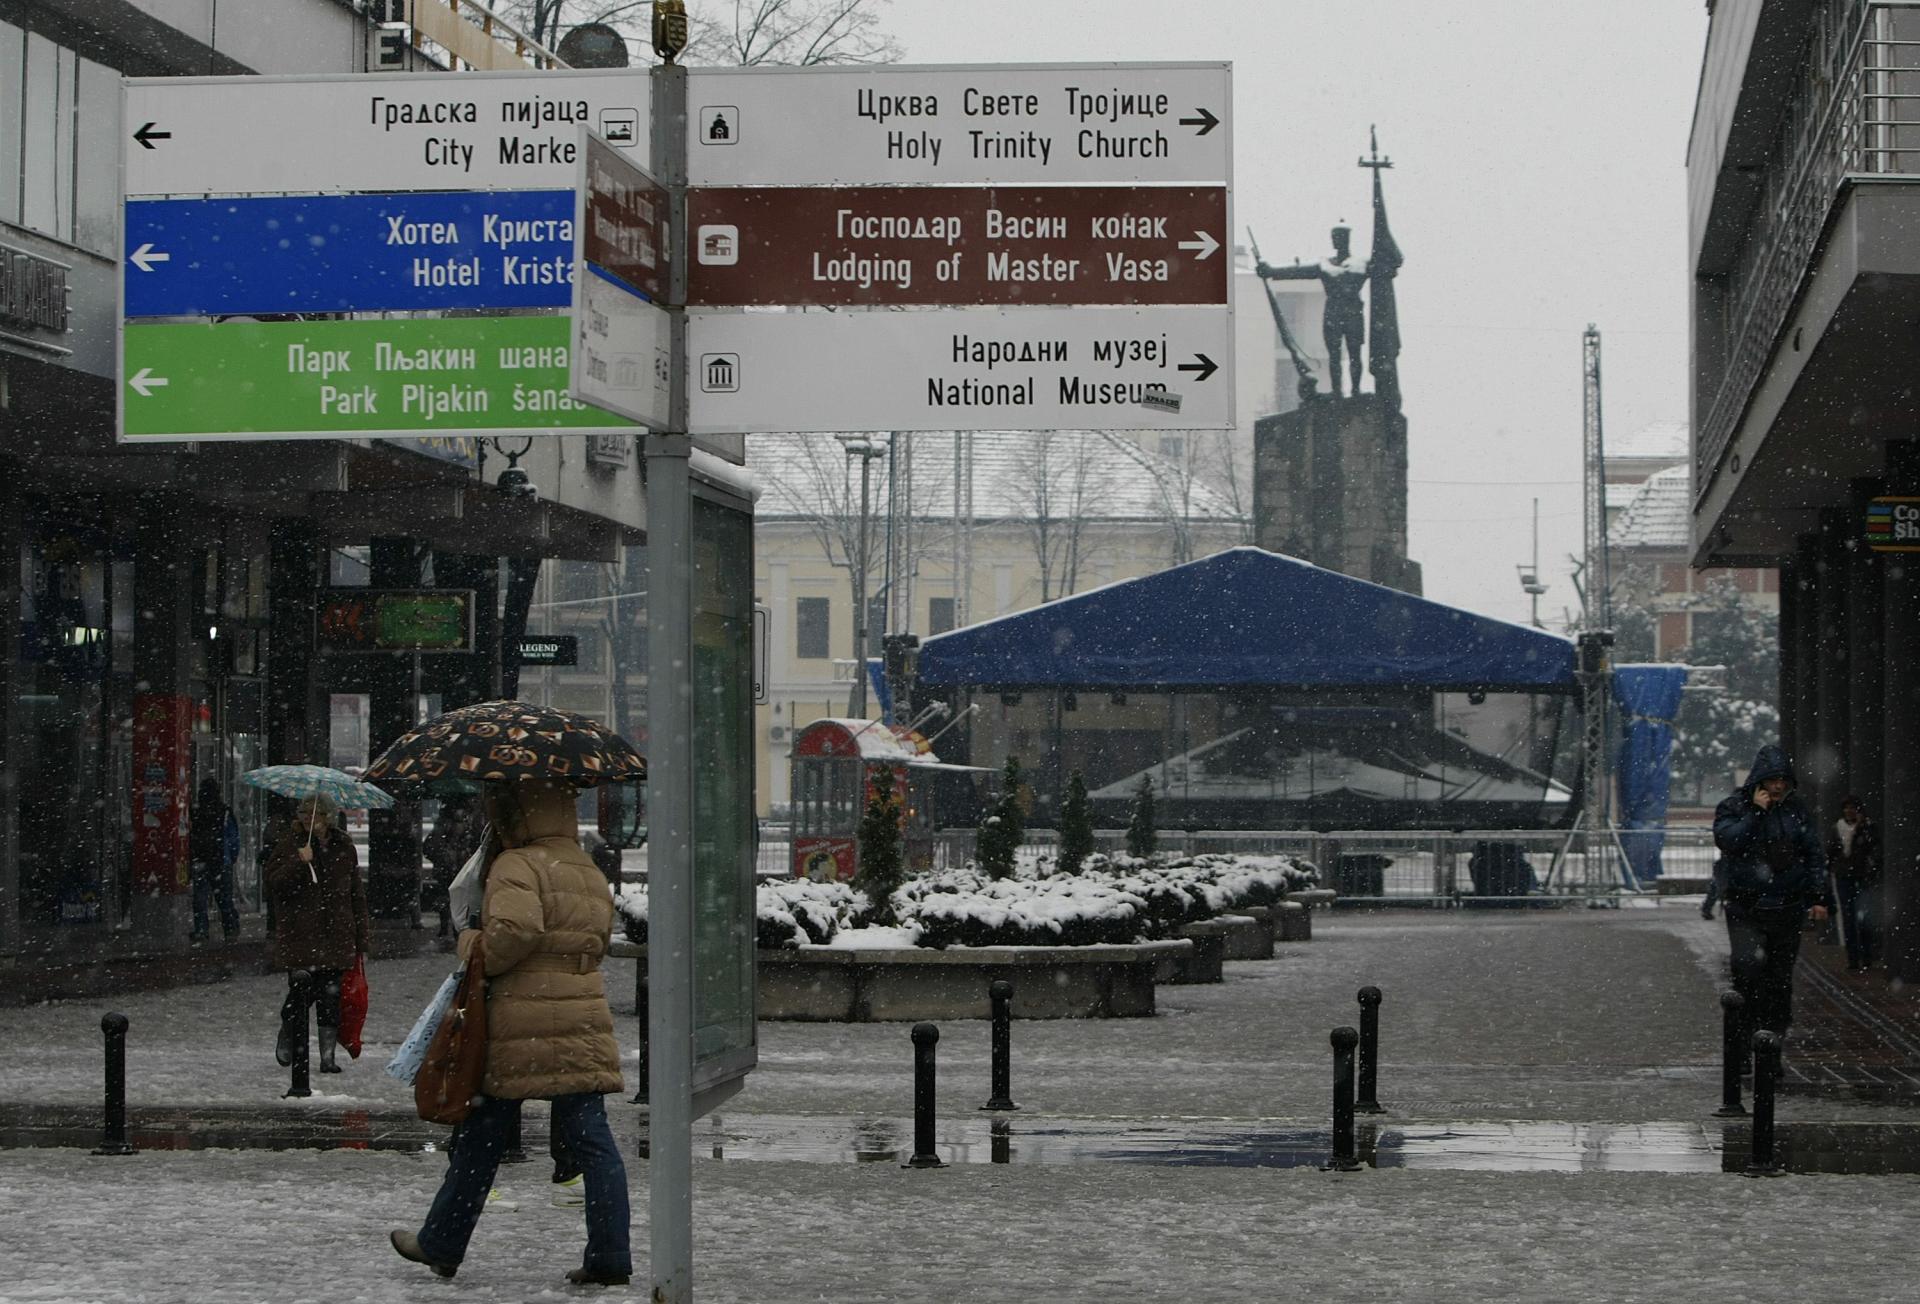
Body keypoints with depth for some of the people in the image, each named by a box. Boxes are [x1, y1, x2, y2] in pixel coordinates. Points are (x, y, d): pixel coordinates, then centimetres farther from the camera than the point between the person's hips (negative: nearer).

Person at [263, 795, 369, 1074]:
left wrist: (361, 937, 12)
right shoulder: (288, 842, 0)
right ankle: (287, 1037, 19)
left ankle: (328, 1054, 7)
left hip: (336, 935, 3)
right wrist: (299, 863, -24)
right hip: (299, 934, -3)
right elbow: (274, 882, -8)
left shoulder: (343, 846, 10)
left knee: (331, 994, 1)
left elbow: (356, 892, 15)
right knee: (301, 993, -7)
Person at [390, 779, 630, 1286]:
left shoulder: (517, 865, -9)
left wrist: (479, 949, -5)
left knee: (483, 1137, 7)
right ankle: (610, 1255, -4)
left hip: (520, 1026, -6)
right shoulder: (590, 874, 16)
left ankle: (441, 1243, 20)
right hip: (585, 1024, 6)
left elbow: (515, 929, -25)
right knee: (590, 1137, 3)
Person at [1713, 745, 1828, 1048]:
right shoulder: (1733, 807, 1)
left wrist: (1817, 897, 8)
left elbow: (1812, 853, 13)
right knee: (1749, 963, -20)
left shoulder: (1795, 809, 9)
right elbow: (1728, 841, -16)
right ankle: (1745, 1028, -9)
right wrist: (1755, 812, -17)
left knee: (1780, 975, 6)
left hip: (1787, 907, 3)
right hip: (1745, 906, -3)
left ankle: (1774, 1033, 15)